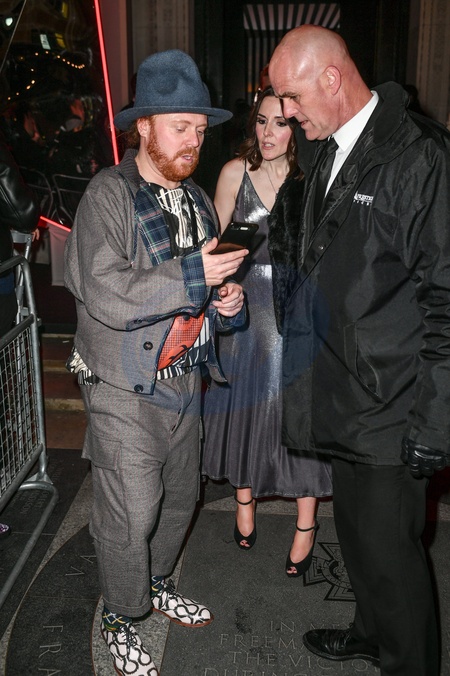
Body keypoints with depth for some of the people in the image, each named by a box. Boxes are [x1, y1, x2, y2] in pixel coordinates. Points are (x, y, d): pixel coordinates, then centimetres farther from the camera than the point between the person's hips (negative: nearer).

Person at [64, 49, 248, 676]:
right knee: (130, 517, 1)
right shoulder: (109, 194, -13)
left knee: (180, 498, 19)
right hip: (126, 388, -7)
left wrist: (229, 301, 0)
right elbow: (106, 295, -24)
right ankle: (120, 619, 26)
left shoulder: (197, 199, 11)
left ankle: (156, 582, 44)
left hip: (185, 380, 7)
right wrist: (193, 274, -26)